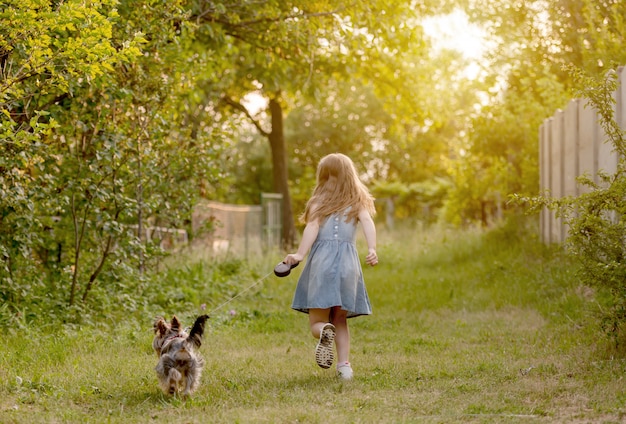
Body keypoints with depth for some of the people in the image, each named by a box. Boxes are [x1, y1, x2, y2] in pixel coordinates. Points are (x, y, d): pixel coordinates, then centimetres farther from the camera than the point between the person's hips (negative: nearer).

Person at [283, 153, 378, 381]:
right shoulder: (358, 201, 14)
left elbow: (312, 227, -9)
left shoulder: (320, 200, 8)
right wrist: (372, 250, -18)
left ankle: (324, 332, -33)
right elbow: (367, 222, -5)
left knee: (317, 322, 1)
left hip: (322, 259, -3)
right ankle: (344, 364, 2)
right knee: (340, 320, 17)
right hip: (348, 261, 3)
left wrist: (299, 254, -18)